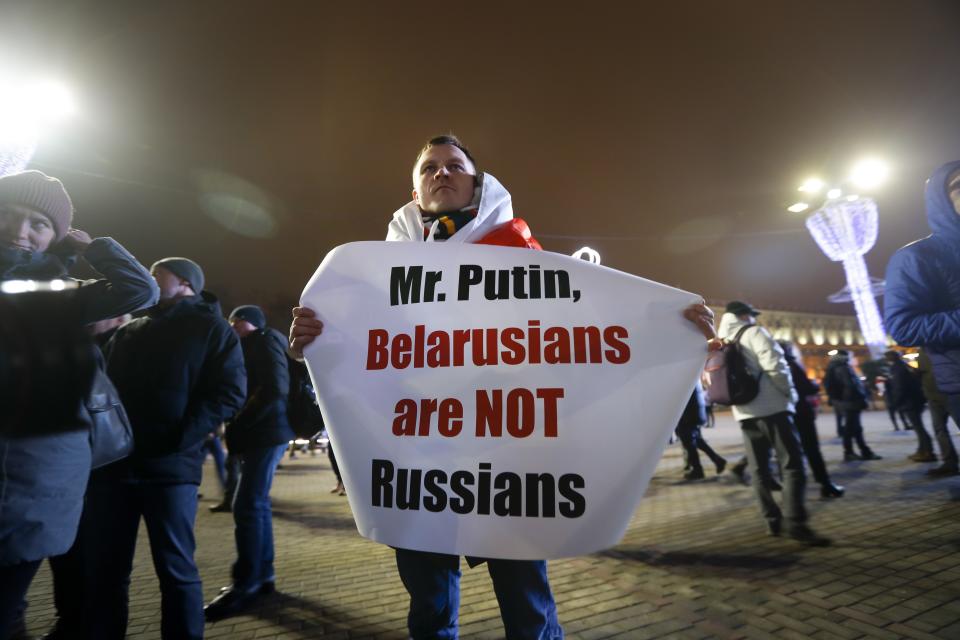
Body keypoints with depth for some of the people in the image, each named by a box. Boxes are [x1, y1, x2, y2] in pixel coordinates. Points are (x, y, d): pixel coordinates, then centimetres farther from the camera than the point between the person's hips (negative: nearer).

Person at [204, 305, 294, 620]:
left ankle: (246, 585, 2)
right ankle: (262, 576, 21)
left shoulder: (265, 340, -5)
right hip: (258, 433, 9)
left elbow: (275, 389, -18)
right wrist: (236, 427, 3)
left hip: (265, 433, -9)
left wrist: (237, 425, -13)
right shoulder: (252, 347, 22)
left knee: (247, 507, -7)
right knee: (256, 505, 12)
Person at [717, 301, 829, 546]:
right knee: (791, 464, -5)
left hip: (744, 412, 7)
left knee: (759, 468, 9)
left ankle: (772, 520, 13)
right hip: (771, 407, -6)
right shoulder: (753, 332, -4)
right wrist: (790, 393, -2)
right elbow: (774, 365, -14)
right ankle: (795, 523, -10)